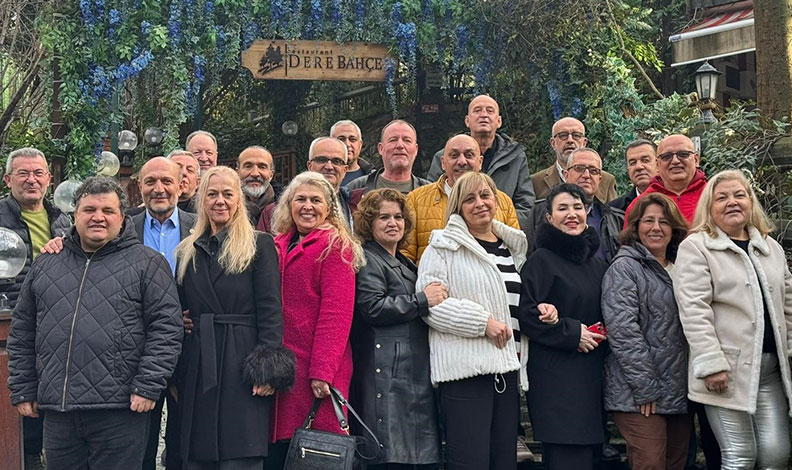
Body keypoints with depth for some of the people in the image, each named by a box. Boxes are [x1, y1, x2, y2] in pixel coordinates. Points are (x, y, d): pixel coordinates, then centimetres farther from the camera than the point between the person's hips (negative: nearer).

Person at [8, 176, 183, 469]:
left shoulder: (147, 264, 2)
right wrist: (22, 390, 12)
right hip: (58, 411, 4)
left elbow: (166, 328, -4)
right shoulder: (46, 265, 14)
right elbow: (22, 333, 18)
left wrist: (148, 386, -12)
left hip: (121, 412, -4)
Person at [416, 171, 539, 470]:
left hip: (507, 367, 7)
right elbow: (429, 302, -11)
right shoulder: (445, 245, -1)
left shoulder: (513, 246, 19)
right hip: (465, 367, -6)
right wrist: (483, 322, -15)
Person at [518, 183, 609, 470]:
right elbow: (526, 314, -13)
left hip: (592, 373, 7)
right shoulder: (541, 260, -5)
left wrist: (604, 332, 2)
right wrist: (571, 334, -12)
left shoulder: (596, 263, 17)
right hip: (556, 374, -7)